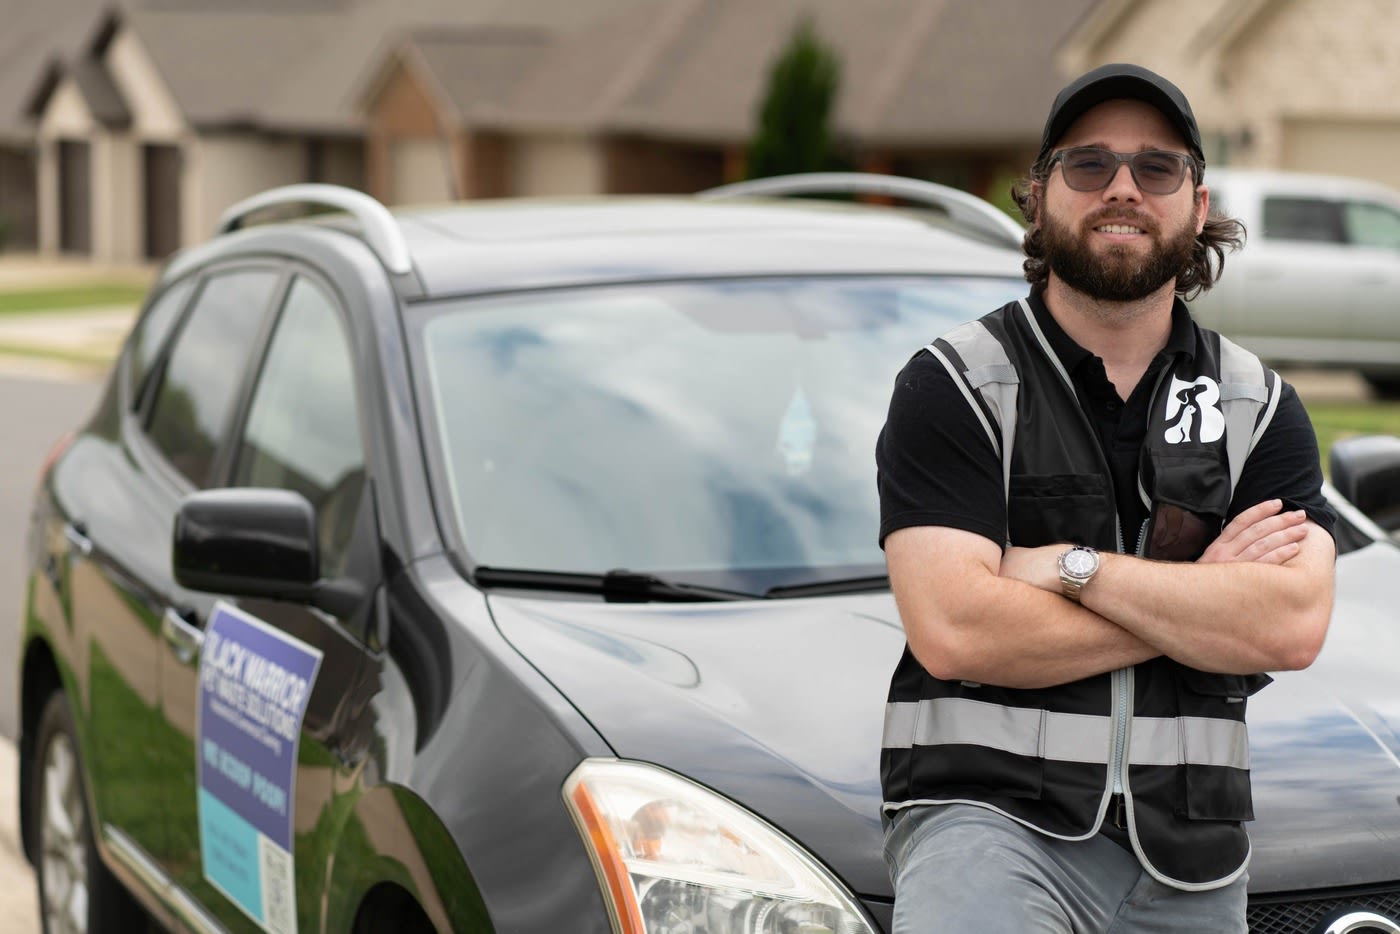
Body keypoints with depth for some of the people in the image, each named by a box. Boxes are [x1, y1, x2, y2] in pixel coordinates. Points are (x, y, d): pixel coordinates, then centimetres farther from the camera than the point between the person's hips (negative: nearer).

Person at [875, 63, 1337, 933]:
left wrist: (1070, 566, -10)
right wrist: (1202, 597, -5)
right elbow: (954, 631, -13)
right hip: (990, 819, -4)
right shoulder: (955, 385, 0)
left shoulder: (1260, 405, 11)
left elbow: (1294, 626, -5)